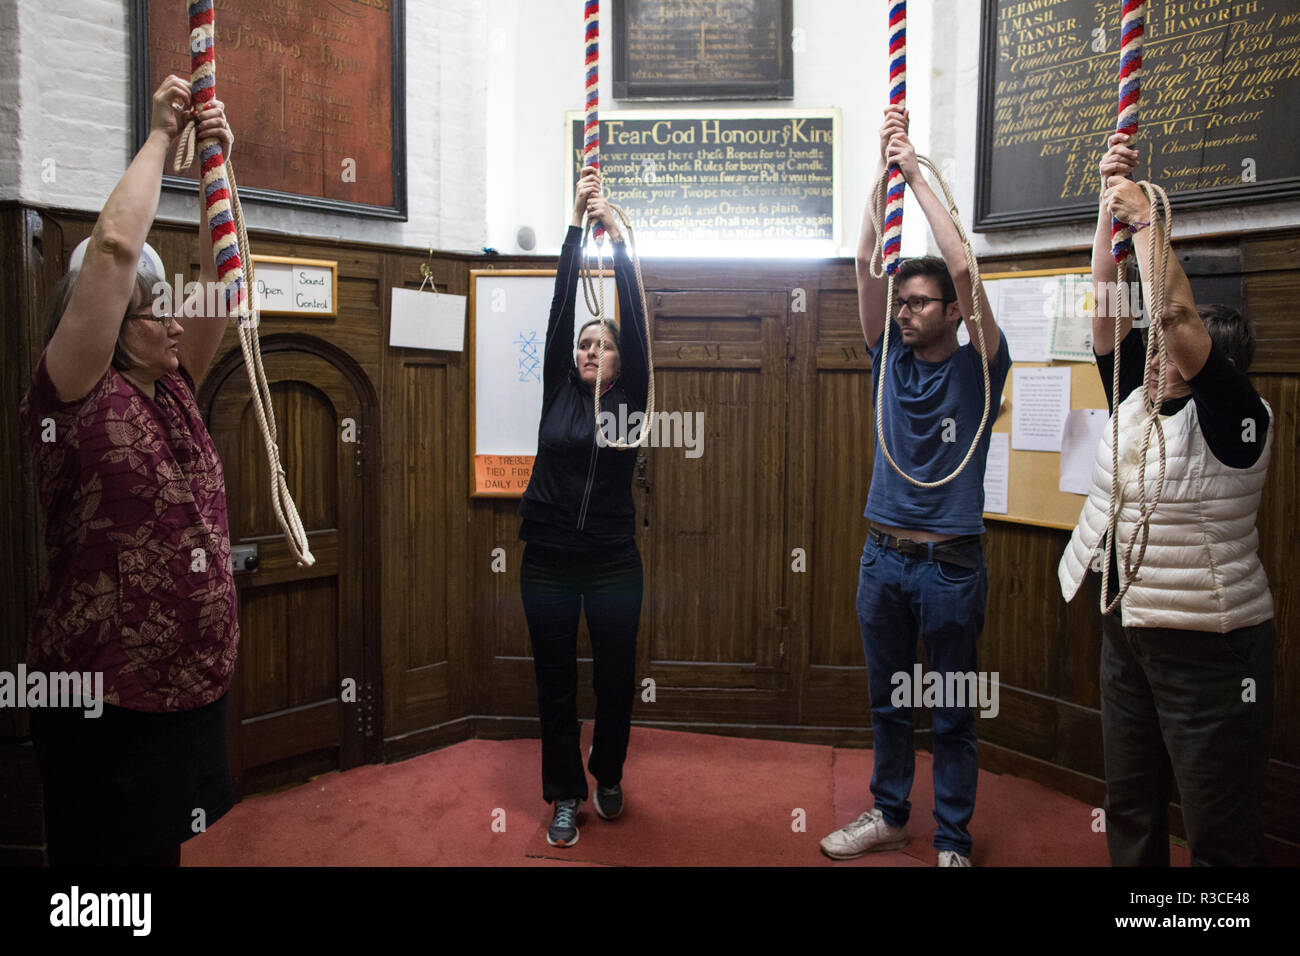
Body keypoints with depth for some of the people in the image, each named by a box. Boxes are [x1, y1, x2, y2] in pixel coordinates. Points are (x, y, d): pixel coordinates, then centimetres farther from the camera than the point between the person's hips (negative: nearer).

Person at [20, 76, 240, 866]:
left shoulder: (174, 392, 7)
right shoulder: (71, 398, -11)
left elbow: (225, 281, 6)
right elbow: (114, 244, -19)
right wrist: (161, 136, -8)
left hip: (192, 693, 7)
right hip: (105, 707, -6)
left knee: (163, 849, 18)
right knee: (111, 856, 6)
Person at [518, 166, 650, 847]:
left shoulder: (629, 400, 2)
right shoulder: (558, 391, 6)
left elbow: (635, 319, -8)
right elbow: (561, 309, 0)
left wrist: (616, 236, -13)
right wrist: (576, 224, -5)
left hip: (612, 563, -1)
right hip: (548, 561, 1)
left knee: (616, 681, 9)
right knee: (556, 685, 8)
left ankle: (607, 774, 35)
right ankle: (566, 795, 24)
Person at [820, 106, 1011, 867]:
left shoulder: (977, 368, -4)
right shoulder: (891, 360, 7)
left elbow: (962, 268, -17)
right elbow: (868, 264, -1)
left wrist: (918, 174, -13)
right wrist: (885, 168, -6)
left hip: (950, 562, -4)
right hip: (885, 554, 4)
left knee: (953, 712, 8)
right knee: (889, 701, 16)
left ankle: (953, 840, 22)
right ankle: (890, 815, 32)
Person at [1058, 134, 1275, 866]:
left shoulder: (1235, 419, -14)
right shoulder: (1134, 402, 5)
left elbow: (1175, 315, -27)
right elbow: (1109, 305, 0)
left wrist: (1148, 222, -18)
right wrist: (1112, 202, -6)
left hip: (1210, 646, -7)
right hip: (1128, 633, 7)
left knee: (1221, 831, 4)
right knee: (1130, 810, 18)